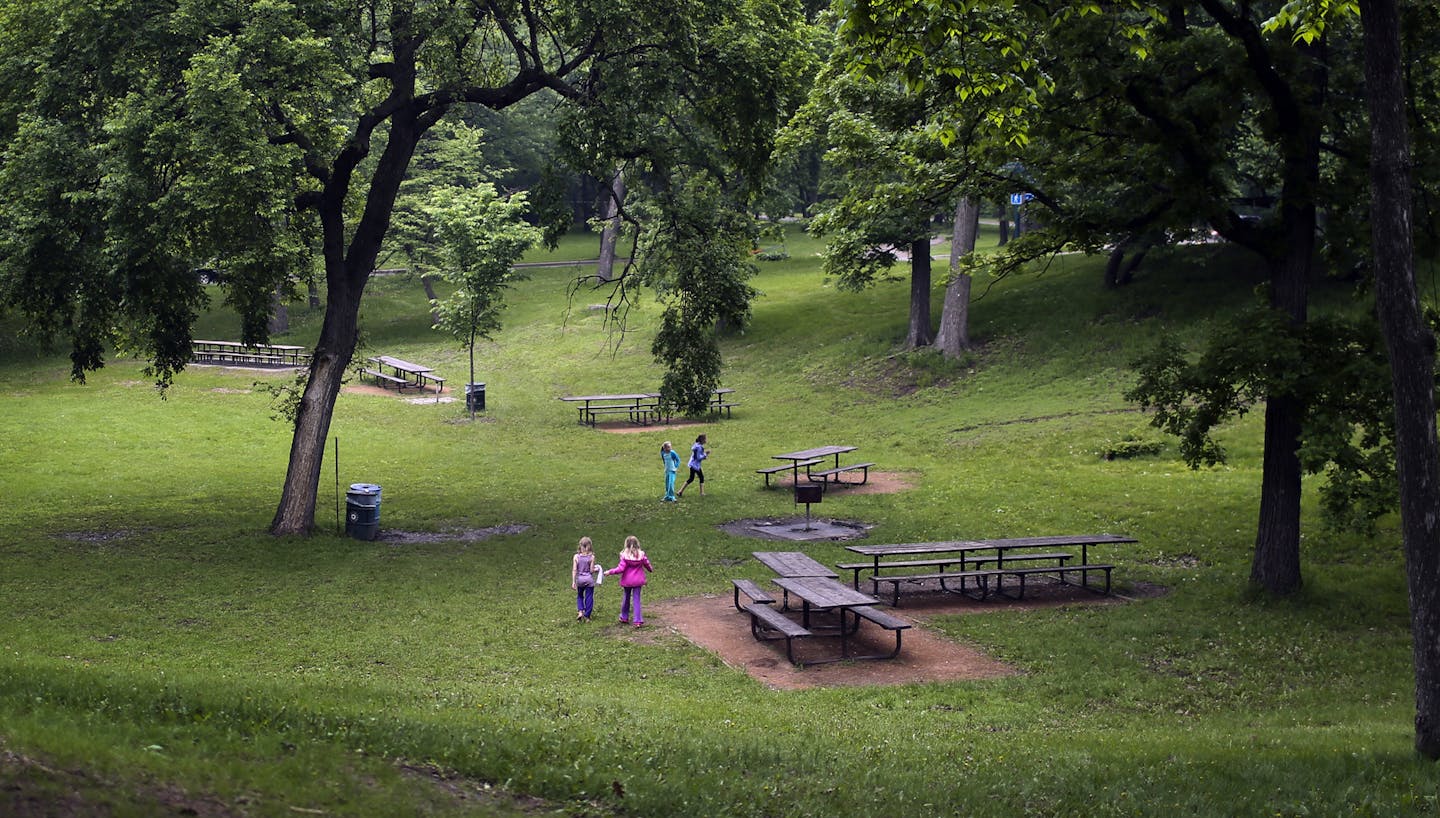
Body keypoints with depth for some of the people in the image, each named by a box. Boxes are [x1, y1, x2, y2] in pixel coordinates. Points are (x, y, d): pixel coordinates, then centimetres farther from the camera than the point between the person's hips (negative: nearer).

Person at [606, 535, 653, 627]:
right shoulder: (641, 555, -6)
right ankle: (638, 621, -2)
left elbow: (621, 569, -17)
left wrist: (610, 571, -5)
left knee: (626, 598, 17)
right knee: (636, 600, 4)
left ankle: (624, 618, 30)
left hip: (627, 581, -1)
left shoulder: (625, 556, -14)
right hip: (637, 581, 1)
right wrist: (651, 569, 29)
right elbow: (648, 565, 6)